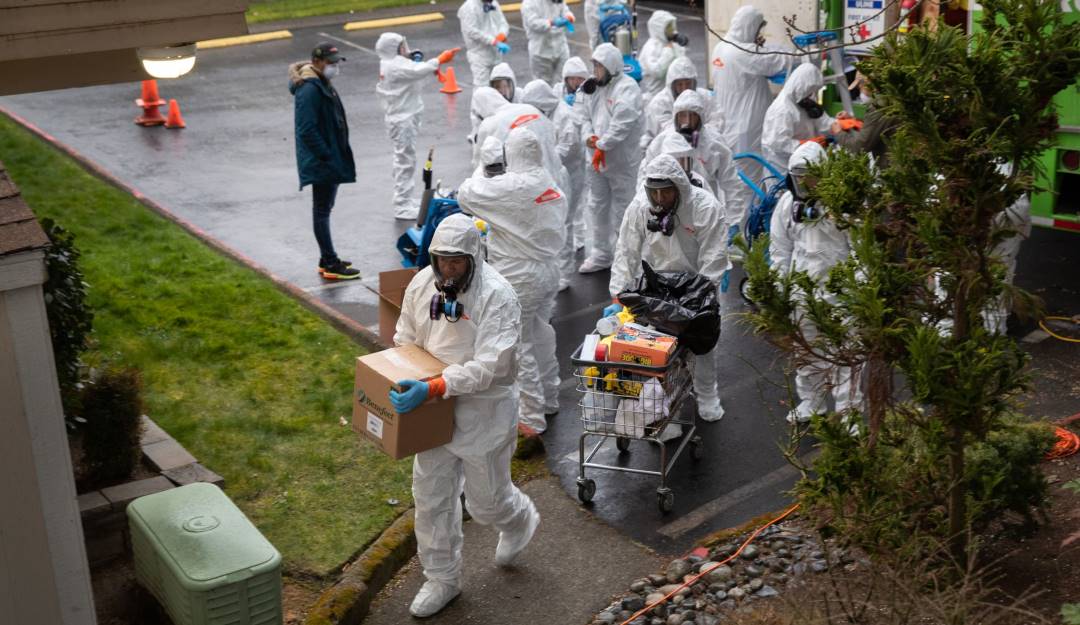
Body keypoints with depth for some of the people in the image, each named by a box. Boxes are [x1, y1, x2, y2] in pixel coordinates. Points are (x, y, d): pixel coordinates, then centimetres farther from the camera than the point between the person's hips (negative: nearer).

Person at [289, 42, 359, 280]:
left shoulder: (323, 84, 13)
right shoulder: (309, 90, -20)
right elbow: (307, 130, -25)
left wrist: (337, 156, 17)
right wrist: (327, 156, -22)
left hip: (331, 159, 10)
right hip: (320, 162, -10)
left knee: (324, 209, 16)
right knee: (322, 211, -3)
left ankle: (327, 260, 26)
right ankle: (330, 265, 3)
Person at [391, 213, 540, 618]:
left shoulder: (497, 296, -23)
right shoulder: (421, 284, -5)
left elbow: (490, 365, -30)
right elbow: (405, 342, 10)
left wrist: (432, 389, -37)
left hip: (484, 411, -5)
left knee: (485, 501, 11)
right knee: (430, 497, 12)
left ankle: (520, 520, 48)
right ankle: (442, 579, 31)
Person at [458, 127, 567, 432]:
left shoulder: (510, 186, -21)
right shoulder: (552, 184, 5)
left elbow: (466, 195, -14)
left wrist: (480, 176, 5)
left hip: (519, 278, -8)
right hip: (549, 270, 8)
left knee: (520, 345, 1)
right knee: (542, 336, 21)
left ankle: (532, 415, 6)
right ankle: (549, 399, 35)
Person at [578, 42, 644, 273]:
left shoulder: (627, 87, -14)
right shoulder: (594, 87, 11)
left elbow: (622, 122, -24)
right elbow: (586, 116, 14)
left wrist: (602, 145, -21)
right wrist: (589, 136, -6)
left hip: (621, 160, -8)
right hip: (596, 159, 8)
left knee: (622, 208, 1)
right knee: (597, 206, 15)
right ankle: (601, 253, 26)